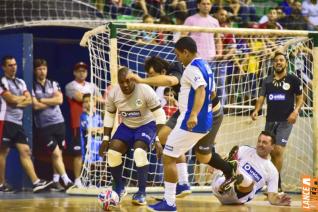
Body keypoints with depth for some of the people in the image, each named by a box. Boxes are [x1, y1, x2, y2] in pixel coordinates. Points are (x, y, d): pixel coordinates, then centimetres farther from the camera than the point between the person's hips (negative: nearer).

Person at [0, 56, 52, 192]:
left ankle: (36, 182, -9)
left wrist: (18, 102, -9)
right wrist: (23, 97, 3)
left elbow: (29, 101, 10)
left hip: (18, 123, 7)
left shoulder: (20, 83, 19)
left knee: (25, 151, -1)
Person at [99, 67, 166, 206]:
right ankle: (119, 189, 6)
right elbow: (109, 116, 3)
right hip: (126, 126, 4)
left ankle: (142, 193, -19)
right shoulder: (113, 94, -13)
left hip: (146, 125, -4)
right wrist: (106, 139, -1)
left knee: (139, 152, -31)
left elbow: (159, 114, -20)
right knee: (112, 152, -17)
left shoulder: (145, 90, -26)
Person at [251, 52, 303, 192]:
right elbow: (261, 97, 5)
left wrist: (296, 111, -14)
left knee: (278, 150, -16)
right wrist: (256, 110, -14)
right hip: (270, 121, 4)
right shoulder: (267, 81, 10)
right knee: (272, 152, 7)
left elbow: (300, 98, 4)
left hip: (285, 121, -4)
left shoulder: (293, 80, 1)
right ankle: (277, 184, 19)